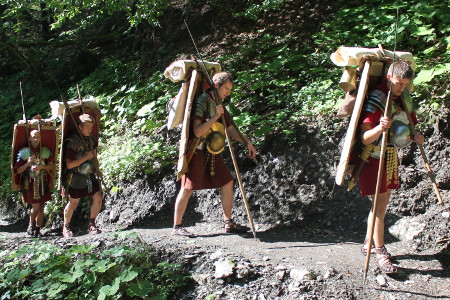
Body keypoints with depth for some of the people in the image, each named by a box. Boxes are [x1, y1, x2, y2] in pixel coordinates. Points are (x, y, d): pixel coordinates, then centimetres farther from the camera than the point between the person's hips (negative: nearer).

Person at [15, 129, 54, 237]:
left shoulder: (45, 151, 7)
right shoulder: (24, 152, 1)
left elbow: (51, 166, 4)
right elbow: (18, 171, 1)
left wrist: (41, 167, -13)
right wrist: (28, 163, -15)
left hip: (43, 183, 3)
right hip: (30, 183, -2)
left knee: (41, 207, 3)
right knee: (35, 206, -7)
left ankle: (38, 229, 15)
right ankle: (31, 225, 19)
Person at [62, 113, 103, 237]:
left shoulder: (92, 140, 4)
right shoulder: (71, 142, -17)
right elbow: (69, 165, -19)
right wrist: (86, 157, -21)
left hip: (90, 176, 5)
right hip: (76, 177, -5)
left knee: (98, 198, -6)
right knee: (73, 203, 5)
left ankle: (92, 224, 10)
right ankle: (66, 227, 26)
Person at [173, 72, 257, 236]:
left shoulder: (219, 106, 12)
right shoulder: (202, 101, -15)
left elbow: (230, 129, 18)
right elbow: (197, 131, -24)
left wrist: (246, 141, 7)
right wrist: (215, 117, -28)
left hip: (212, 151, 9)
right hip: (197, 150, -8)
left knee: (227, 183, 5)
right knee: (188, 188, -4)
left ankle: (228, 223, 14)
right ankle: (177, 226, 8)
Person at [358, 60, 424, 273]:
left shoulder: (403, 98, 4)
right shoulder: (375, 100, -19)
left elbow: (407, 125, 18)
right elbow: (365, 138, -25)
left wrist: (415, 137, -4)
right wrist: (379, 128, -45)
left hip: (392, 155, 8)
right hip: (375, 157, -8)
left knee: (382, 204, 15)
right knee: (380, 206, -6)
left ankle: (368, 243, 29)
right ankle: (380, 252, 5)